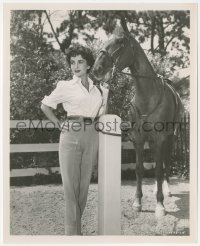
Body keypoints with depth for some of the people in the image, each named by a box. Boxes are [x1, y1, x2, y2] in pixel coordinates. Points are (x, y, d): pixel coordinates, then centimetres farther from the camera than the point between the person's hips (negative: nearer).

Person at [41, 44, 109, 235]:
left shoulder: (100, 88, 10)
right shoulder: (65, 86, 1)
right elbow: (45, 106, 10)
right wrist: (59, 124, 2)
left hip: (91, 136, 3)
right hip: (71, 136, -3)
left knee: (84, 183, 10)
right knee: (70, 184, 0)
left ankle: (76, 224, 25)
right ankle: (72, 231, 8)